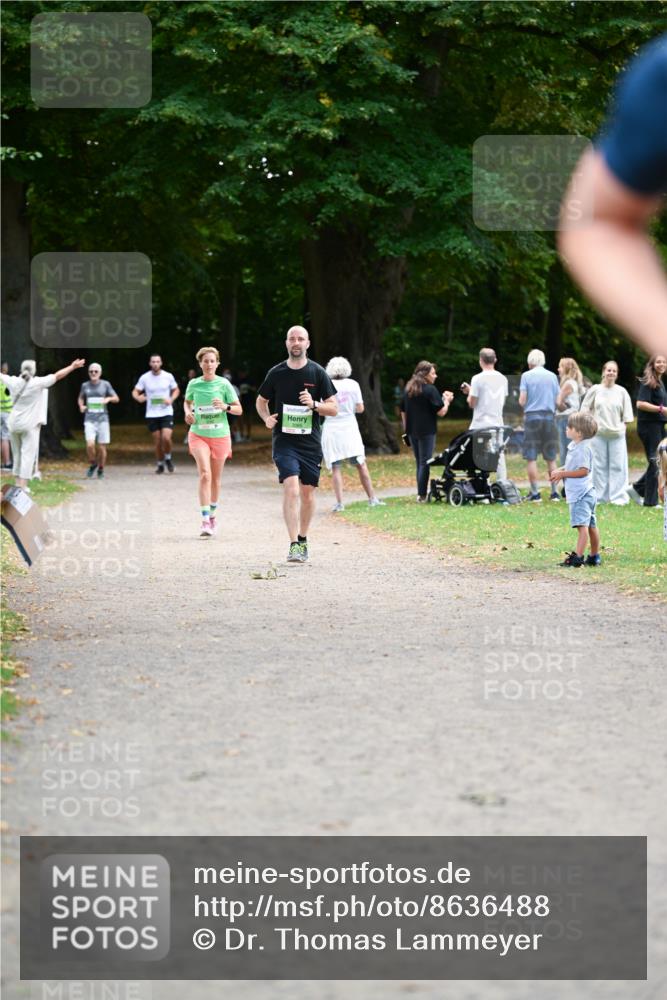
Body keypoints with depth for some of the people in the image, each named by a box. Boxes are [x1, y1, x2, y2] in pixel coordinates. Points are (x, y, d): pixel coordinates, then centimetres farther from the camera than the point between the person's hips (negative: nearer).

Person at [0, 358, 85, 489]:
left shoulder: (14, 382, 0)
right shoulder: (38, 383, -10)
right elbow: (57, 376, -7)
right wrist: (73, 367, 2)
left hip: (14, 424, 4)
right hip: (30, 424, -4)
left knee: (17, 454, 14)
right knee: (28, 454, -4)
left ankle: (18, 482, 19)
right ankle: (23, 485, -10)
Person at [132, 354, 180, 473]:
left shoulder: (168, 376, 0)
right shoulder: (145, 378, -1)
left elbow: (176, 390, 12)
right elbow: (135, 392, 4)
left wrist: (171, 399, -8)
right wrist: (138, 397, -20)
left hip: (166, 412, -1)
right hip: (152, 414, 1)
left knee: (166, 438, -17)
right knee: (157, 441, 3)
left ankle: (168, 458, 11)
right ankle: (160, 464, 22)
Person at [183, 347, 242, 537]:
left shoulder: (224, 384, -5)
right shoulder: (193, 384, 0)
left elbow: (238, 409, -1)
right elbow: (187, 401, 21)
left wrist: (225, 407, -21)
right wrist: (188, 412, 0)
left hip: (220, 435, 1)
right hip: (198, 434, -1)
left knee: (215, 478, 11)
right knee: (205, 474, -18)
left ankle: (212, 514, 32)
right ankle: (205, 521, -22)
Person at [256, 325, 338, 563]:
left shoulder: (318, 373, 0)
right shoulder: (276, 373, 2)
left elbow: (333, 408, 2)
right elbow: (260, 401, 18)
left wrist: (314, 404, -16)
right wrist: (267, 418, -2)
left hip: (311, 442, 2)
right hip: (284, 441, -2)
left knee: (308, 492, 10)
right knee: (291, 489, -17)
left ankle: (303, 540, 29)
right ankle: (293, 545, -20)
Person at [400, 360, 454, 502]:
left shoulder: (408, 389, 10)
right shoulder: (430, 390, -11)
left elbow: (403, 412, 16)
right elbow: (441, 412, -12)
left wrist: (406, 429, 22)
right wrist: (447, 400, 5)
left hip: (412, 431, 6)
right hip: (426, 431, -6)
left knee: (419, 463, 15)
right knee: (424, 463, -3)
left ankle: (421, 494, 15)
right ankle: (422, 495, -6)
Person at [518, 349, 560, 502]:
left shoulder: (526, 376, -3)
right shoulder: (552, 376, 5)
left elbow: (522, 400, -8)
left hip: (532, 416, -3)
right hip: (549, 417, 3)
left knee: (531, 458, 1)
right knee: (551, 458, 10)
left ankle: (535, 493, -2)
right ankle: (554, 492, 10)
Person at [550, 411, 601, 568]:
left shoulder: (583, 449, -17)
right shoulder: (574, 446, 15)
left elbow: (583, 470, -21)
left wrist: (563, 474, -16)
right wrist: (560, 470, 10)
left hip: (581, 494, -11)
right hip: (586, 493, 11)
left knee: (581, 524, -13)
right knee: (591, 524, 15)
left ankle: (578, 557, -16)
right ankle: (594, 556, 22)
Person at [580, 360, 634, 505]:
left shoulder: (621, 392, 4)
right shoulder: (595, 390, 2)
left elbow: (627, 416, 8)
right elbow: (585, 410, 7)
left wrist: (621, 426, -1)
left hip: (617, 435, 0)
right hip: (598, 434, 0)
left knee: (617, 466, -1)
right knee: (599, 466, 4)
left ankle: (618, 497, 3)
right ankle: (599, 497, 11)